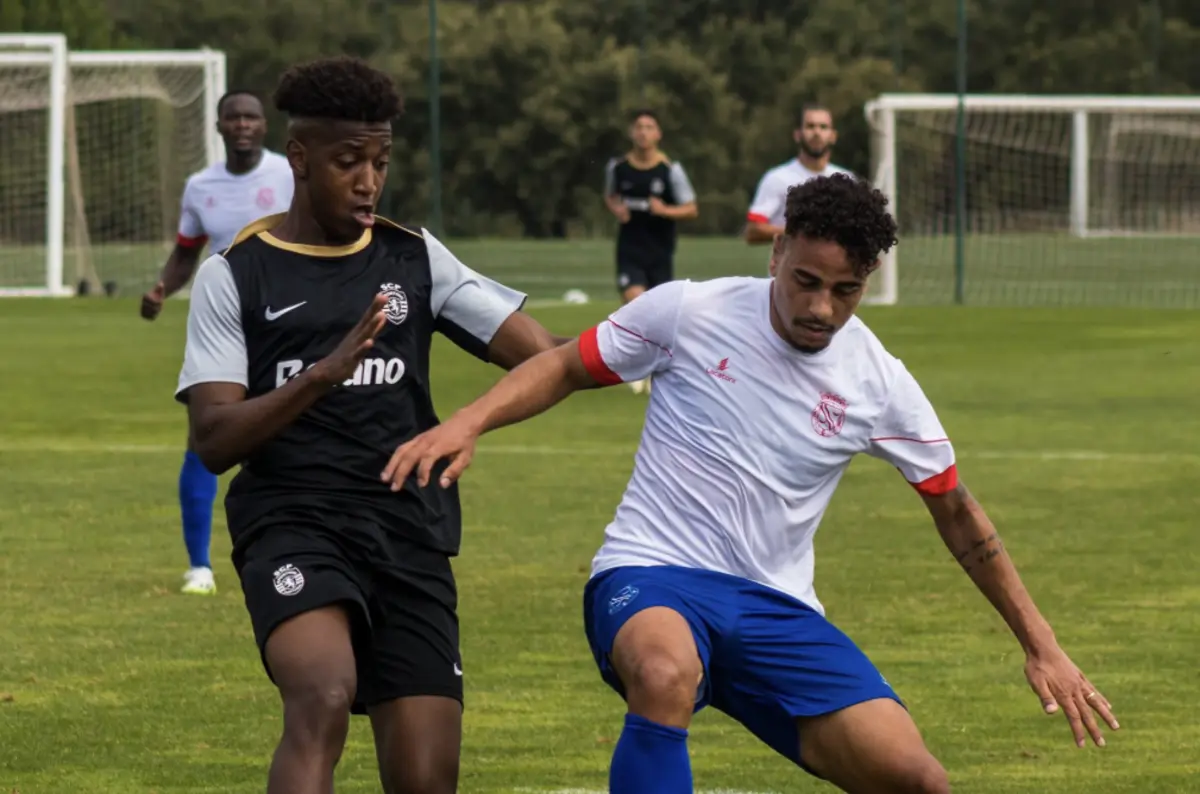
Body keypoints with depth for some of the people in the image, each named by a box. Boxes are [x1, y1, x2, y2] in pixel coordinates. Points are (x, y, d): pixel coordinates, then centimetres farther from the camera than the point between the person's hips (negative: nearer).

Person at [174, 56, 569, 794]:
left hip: (409, 533, 4)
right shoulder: (235, 277, 3)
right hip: (292, 522, -4)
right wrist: (324, 373, -22)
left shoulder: (416, 258, 12)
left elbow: (546, 356, 4)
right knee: (324, 699, -32)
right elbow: (214, 440, -7)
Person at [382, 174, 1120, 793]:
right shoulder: (688, 313, -5)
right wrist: (468, 423, -10)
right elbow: (565, 368, 8)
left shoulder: (879, 383, 2)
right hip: (652, 578, -3)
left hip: (776, 611, 3)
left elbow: (958, 516, 13)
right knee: (666, 674, -42)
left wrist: (1042, 645, 14)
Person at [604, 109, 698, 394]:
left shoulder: (670, 170, -8)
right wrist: (616, 208, -4)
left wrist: (665, 210, -23)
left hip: (660, 252, 0)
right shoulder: (618, 167, -1)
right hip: (630, 250, 0)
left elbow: (691, 209, -4)